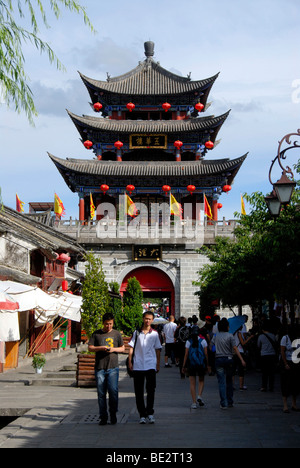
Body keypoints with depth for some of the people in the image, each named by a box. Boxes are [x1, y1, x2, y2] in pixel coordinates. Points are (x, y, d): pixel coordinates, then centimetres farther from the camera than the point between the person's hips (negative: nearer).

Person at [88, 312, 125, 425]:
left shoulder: (116, 334, 10)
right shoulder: (96, 334, 9)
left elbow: (123, 348, 14)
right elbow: (90, 348, 6)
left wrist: (113, 349, -6)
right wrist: (101, 348, -10)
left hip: (113, 367, -1)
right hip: (99, 367, 1)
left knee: (113, 391, -10)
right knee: (101, 393, 2)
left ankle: (113, 414, 7)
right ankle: (103, 417, 10)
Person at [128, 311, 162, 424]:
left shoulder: (155, 334, 8)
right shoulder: (137, 333, 8)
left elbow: (158, 350, 13)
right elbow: (131, 347, 9)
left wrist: (158, 364, 9)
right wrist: (130, 362, 1)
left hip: (151, 366, -1)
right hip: (138, 366, 1)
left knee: (151, 390, -8)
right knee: (139, 392, 3)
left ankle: (150, 413, 3)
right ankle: (142, 415, 10)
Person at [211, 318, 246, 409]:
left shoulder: (216, 336, 4)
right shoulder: (230, 336, -4)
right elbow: (235, 349, -10)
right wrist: (242, 360, -12)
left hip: (219, 360, 1)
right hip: (229, 359, 0)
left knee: (221, 382, 0)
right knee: (229, 381, 14)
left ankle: (223, 404, -7)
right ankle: (230, 402, 21)